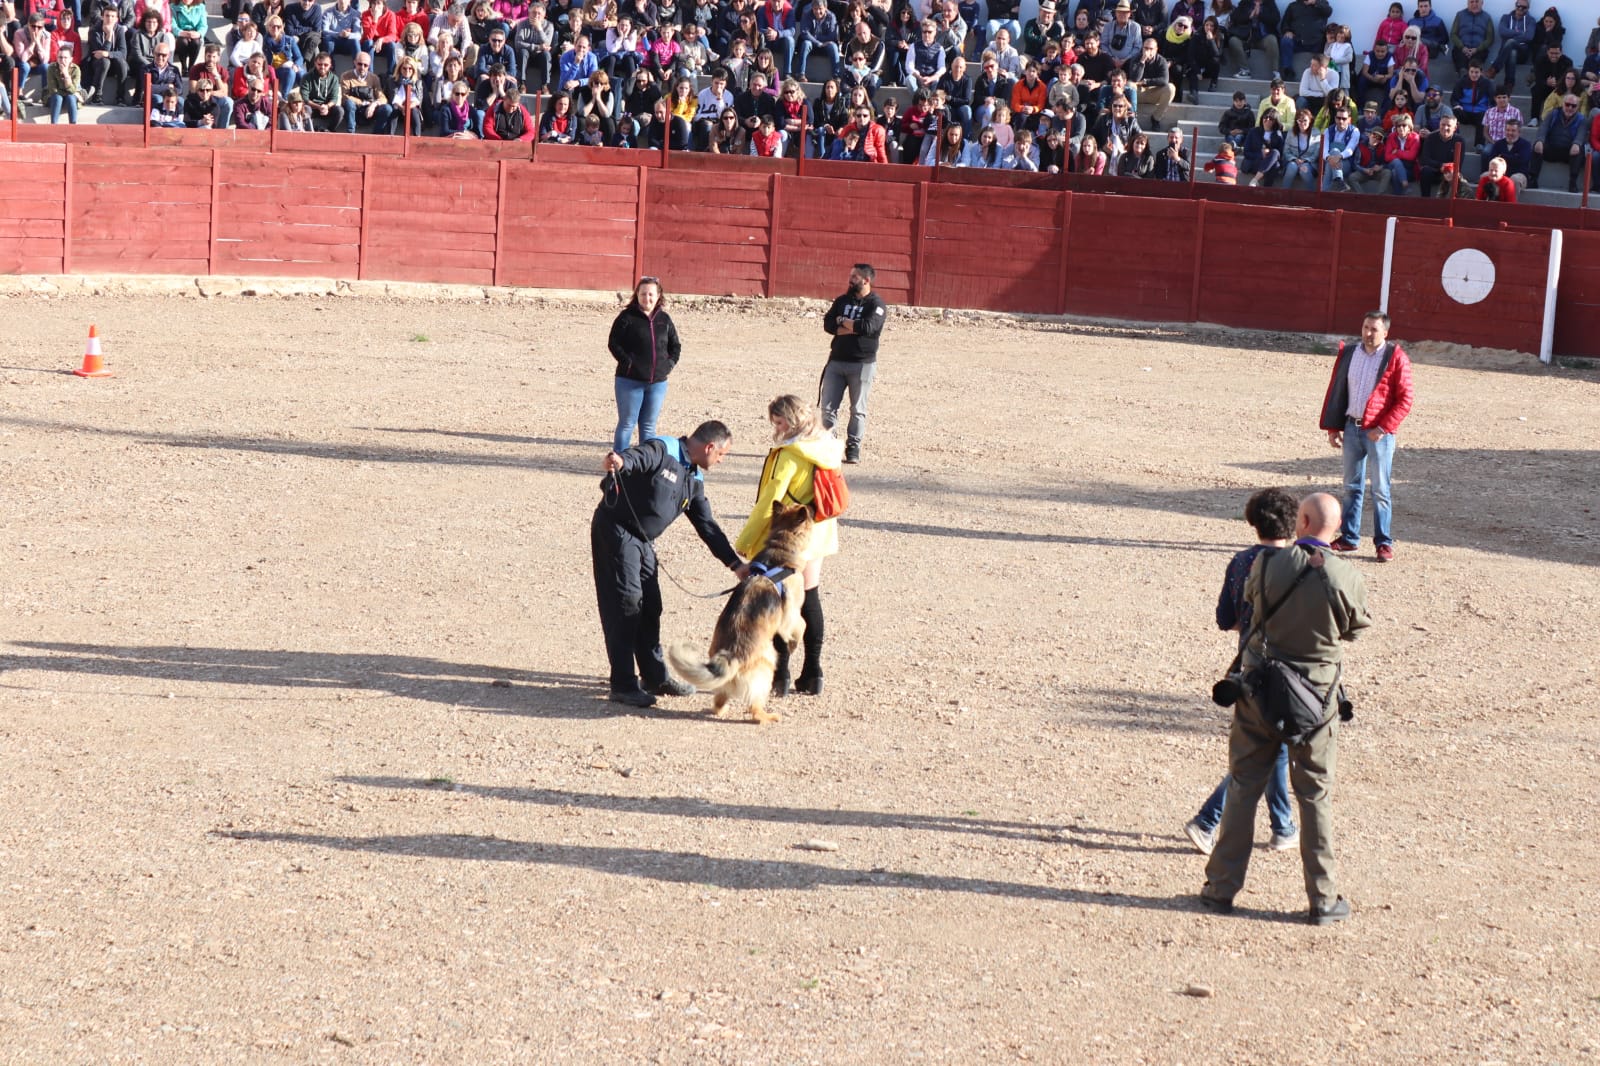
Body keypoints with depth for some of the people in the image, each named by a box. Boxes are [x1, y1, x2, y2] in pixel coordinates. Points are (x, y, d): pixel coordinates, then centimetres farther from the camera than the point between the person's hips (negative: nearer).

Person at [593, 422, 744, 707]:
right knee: (626, 604, -11)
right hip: (615, 531, -9)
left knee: (650, 607, 14)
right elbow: (636, 457, -35)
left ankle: (655, 676, 27)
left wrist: (735, 564, 13)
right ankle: (623, 685, -10)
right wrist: (619, 460, -60)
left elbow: (707, 526, 17)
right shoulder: (661, 451, -14)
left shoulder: (694, 480, 12)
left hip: (643, 540, 9)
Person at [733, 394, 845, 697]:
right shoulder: (827, 450, 5)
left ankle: (779, 675, 4)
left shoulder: (790, 454, -20)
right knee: (810, 600, 14)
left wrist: (745, 540, -13)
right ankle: (812, 674, 18)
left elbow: (770, 499, -20)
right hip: (818, 536, 8)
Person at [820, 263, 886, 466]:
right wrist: (853, 328, -14)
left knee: (858, 409, 2)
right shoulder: (842, 301, 12)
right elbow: (828, 323, 0)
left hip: (862, 364, -5)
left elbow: (868, 326, -21)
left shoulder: (876, 304, -4)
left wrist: (842, 321, -7)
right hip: (837, 361, 5)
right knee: (828, 407, 2)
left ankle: (853, 448, 8)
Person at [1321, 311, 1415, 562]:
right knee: (1351, 486, 11)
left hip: (1379, 432, -5)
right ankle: (1349, 538, 19)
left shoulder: (1396, 358, -7)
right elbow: (1336, 391, 12)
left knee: (1380, 489, -1)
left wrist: (1383, 428, -15)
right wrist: (1332, 428, 8)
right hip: (1352, 427, 5)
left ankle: (1384, 543, 5)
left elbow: (1404, 399, -8)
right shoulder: (1349, 354, 7)